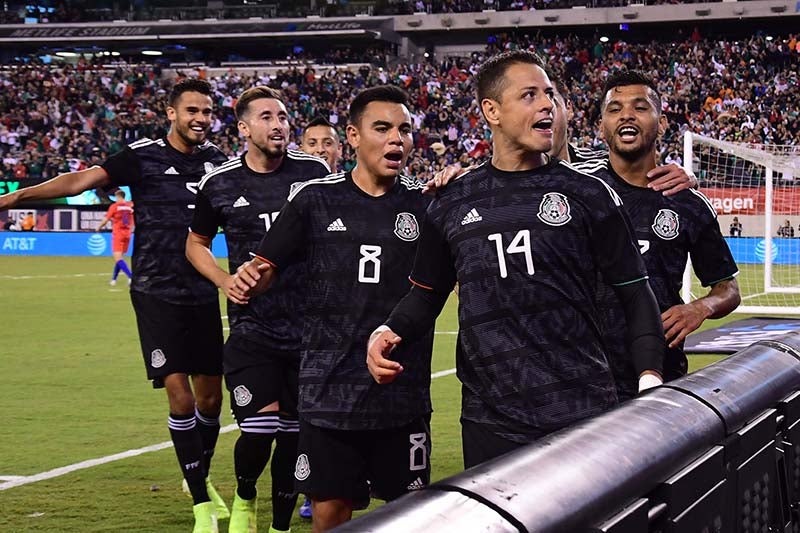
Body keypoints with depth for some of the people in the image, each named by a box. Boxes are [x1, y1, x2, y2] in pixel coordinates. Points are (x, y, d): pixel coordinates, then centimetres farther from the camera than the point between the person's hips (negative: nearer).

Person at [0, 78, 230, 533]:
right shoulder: (144, 156, -6)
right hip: (156, 293, -4)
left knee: (210, 397, 8)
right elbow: (82, 180, -15)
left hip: (202, 294, 4)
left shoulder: (217, 161, 6)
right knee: (179, 392, -10)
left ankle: (201, 477, 34)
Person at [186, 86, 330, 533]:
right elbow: (196, 244, 17)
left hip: (309, 324, 1)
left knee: (294, 430, 7)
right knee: (260, 426, -14)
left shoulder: (314, 172, 1)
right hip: (252, 325, -1)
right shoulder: (220, 185, 1)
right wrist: (224, 280, -1)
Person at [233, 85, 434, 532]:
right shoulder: (316, 199, 4)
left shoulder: (426, 204, 3)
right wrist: (251, 277, -16)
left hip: (404, 393, 0)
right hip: (330, 390, 0)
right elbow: (267, 268, 8)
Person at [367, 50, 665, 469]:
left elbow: (635, 292, 6)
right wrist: (388, 332, 2)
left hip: (584, 416, -1)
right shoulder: (452, 205, 10)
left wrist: (650, 377, -5)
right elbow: (428, 292, 21)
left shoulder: (587, 194, 4)